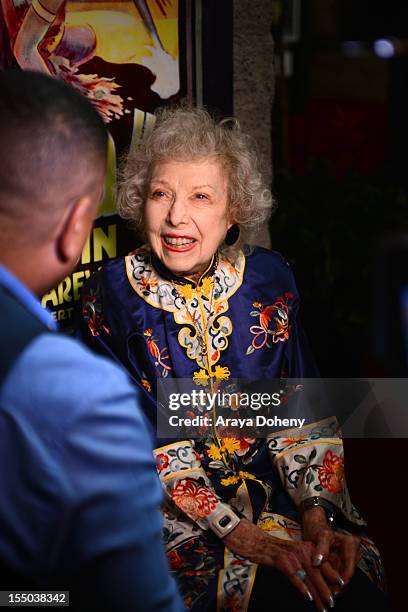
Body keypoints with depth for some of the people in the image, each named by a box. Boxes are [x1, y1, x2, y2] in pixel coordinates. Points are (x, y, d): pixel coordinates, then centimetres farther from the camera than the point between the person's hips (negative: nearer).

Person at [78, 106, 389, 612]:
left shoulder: (269, 278, -2)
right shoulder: (111, 297, -10)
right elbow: (143, 443, -12)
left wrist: (316, 514, -15)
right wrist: (245, 537, -19)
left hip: (279, 489, 3)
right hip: (172, 508, -3)